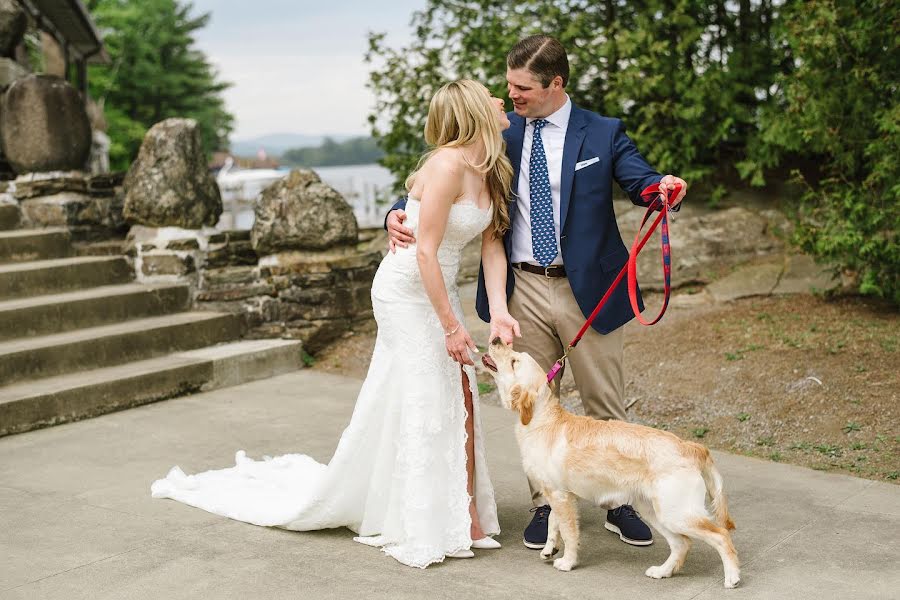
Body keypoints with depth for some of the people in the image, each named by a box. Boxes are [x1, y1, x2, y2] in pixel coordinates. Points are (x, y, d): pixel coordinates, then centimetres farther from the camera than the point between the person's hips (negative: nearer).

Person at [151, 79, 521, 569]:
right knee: (418, 404, -1)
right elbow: (426, 251, -25)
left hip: (439, 292, 8)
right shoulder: (448, 165, -23)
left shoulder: (491, 172, 4)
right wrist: (451, 325, -21)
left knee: (457, 399, 9)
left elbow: (492, 245, 3)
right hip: (407, 292, -8)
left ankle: (459, 516, 19)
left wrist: (499, 310, -9)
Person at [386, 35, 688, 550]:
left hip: (587, 289, -2)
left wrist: (663, 187, -34)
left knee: (606, 404, 8)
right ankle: (547, 504, 23)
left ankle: (620, 503, 23)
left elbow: (641, 180, -10)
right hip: (523, 289, 2)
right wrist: (400, 213, -12)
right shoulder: (501, 136, 5)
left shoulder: (603, 133, 0)